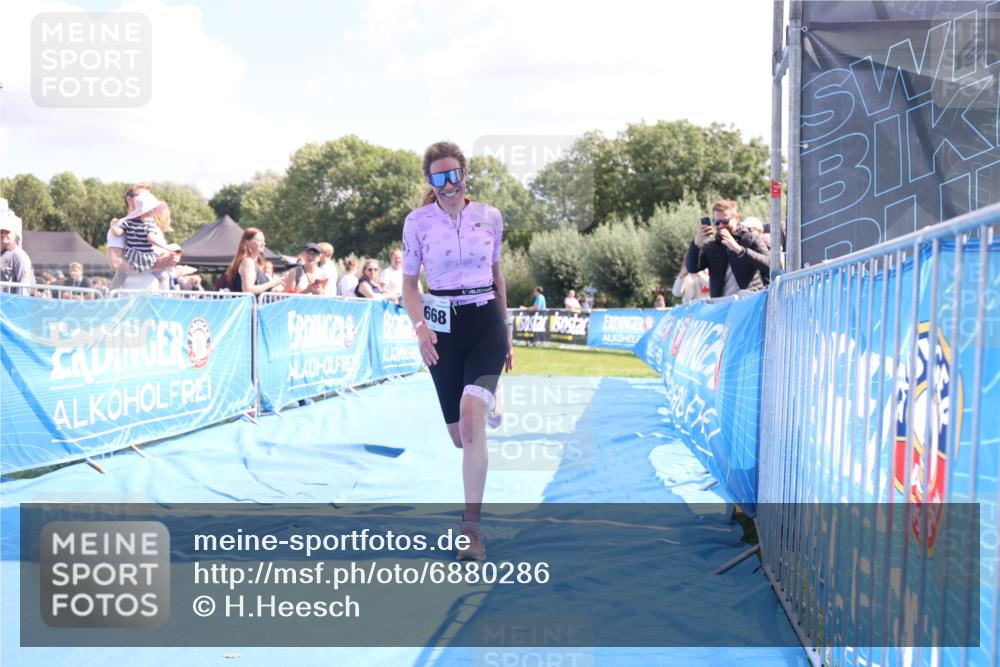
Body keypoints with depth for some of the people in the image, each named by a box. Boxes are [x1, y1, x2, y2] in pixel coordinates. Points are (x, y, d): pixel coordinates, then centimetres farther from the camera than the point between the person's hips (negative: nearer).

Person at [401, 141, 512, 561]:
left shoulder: (490, 217, 3)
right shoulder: (418, 222, -2)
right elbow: (409, 282, 2)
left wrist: (507, 334, 15)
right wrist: (420, 327, -15)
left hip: (486, 322, -1)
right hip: (443, 325, 1)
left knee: (470, 416, -23)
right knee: (460, 437, 6)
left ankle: (471, 525, -17)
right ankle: (489, 404, 48)